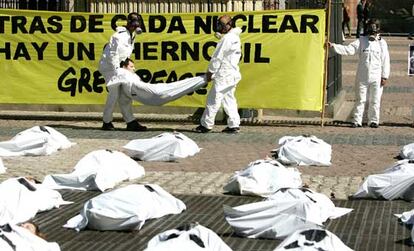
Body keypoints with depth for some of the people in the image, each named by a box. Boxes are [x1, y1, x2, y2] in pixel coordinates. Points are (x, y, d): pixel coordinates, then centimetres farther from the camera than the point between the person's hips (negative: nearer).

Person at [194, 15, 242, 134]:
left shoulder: (227, 38, -16)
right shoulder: (235, 38, 15)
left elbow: (217, 57, -15)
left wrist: (210, 71, -5)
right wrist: (214, 71, 16)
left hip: (224, 75, -10)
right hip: (233, 74, 10)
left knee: (213, 99, -3)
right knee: (229, 99, 13)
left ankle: (206, 125, 1)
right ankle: (234, 125, 10)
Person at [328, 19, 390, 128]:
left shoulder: (382, 43, 3)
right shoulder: (361, 41, 4)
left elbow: (385, 60, 3)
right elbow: (348, 49, -6)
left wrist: (384, 76, -1)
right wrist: (334, 46, -17)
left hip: (376, 77, -1)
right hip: (362, 76, 1)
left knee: (375, 100, 3)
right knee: (360, 100, 4)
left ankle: (374, 120, 14)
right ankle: (357, 121, 9)